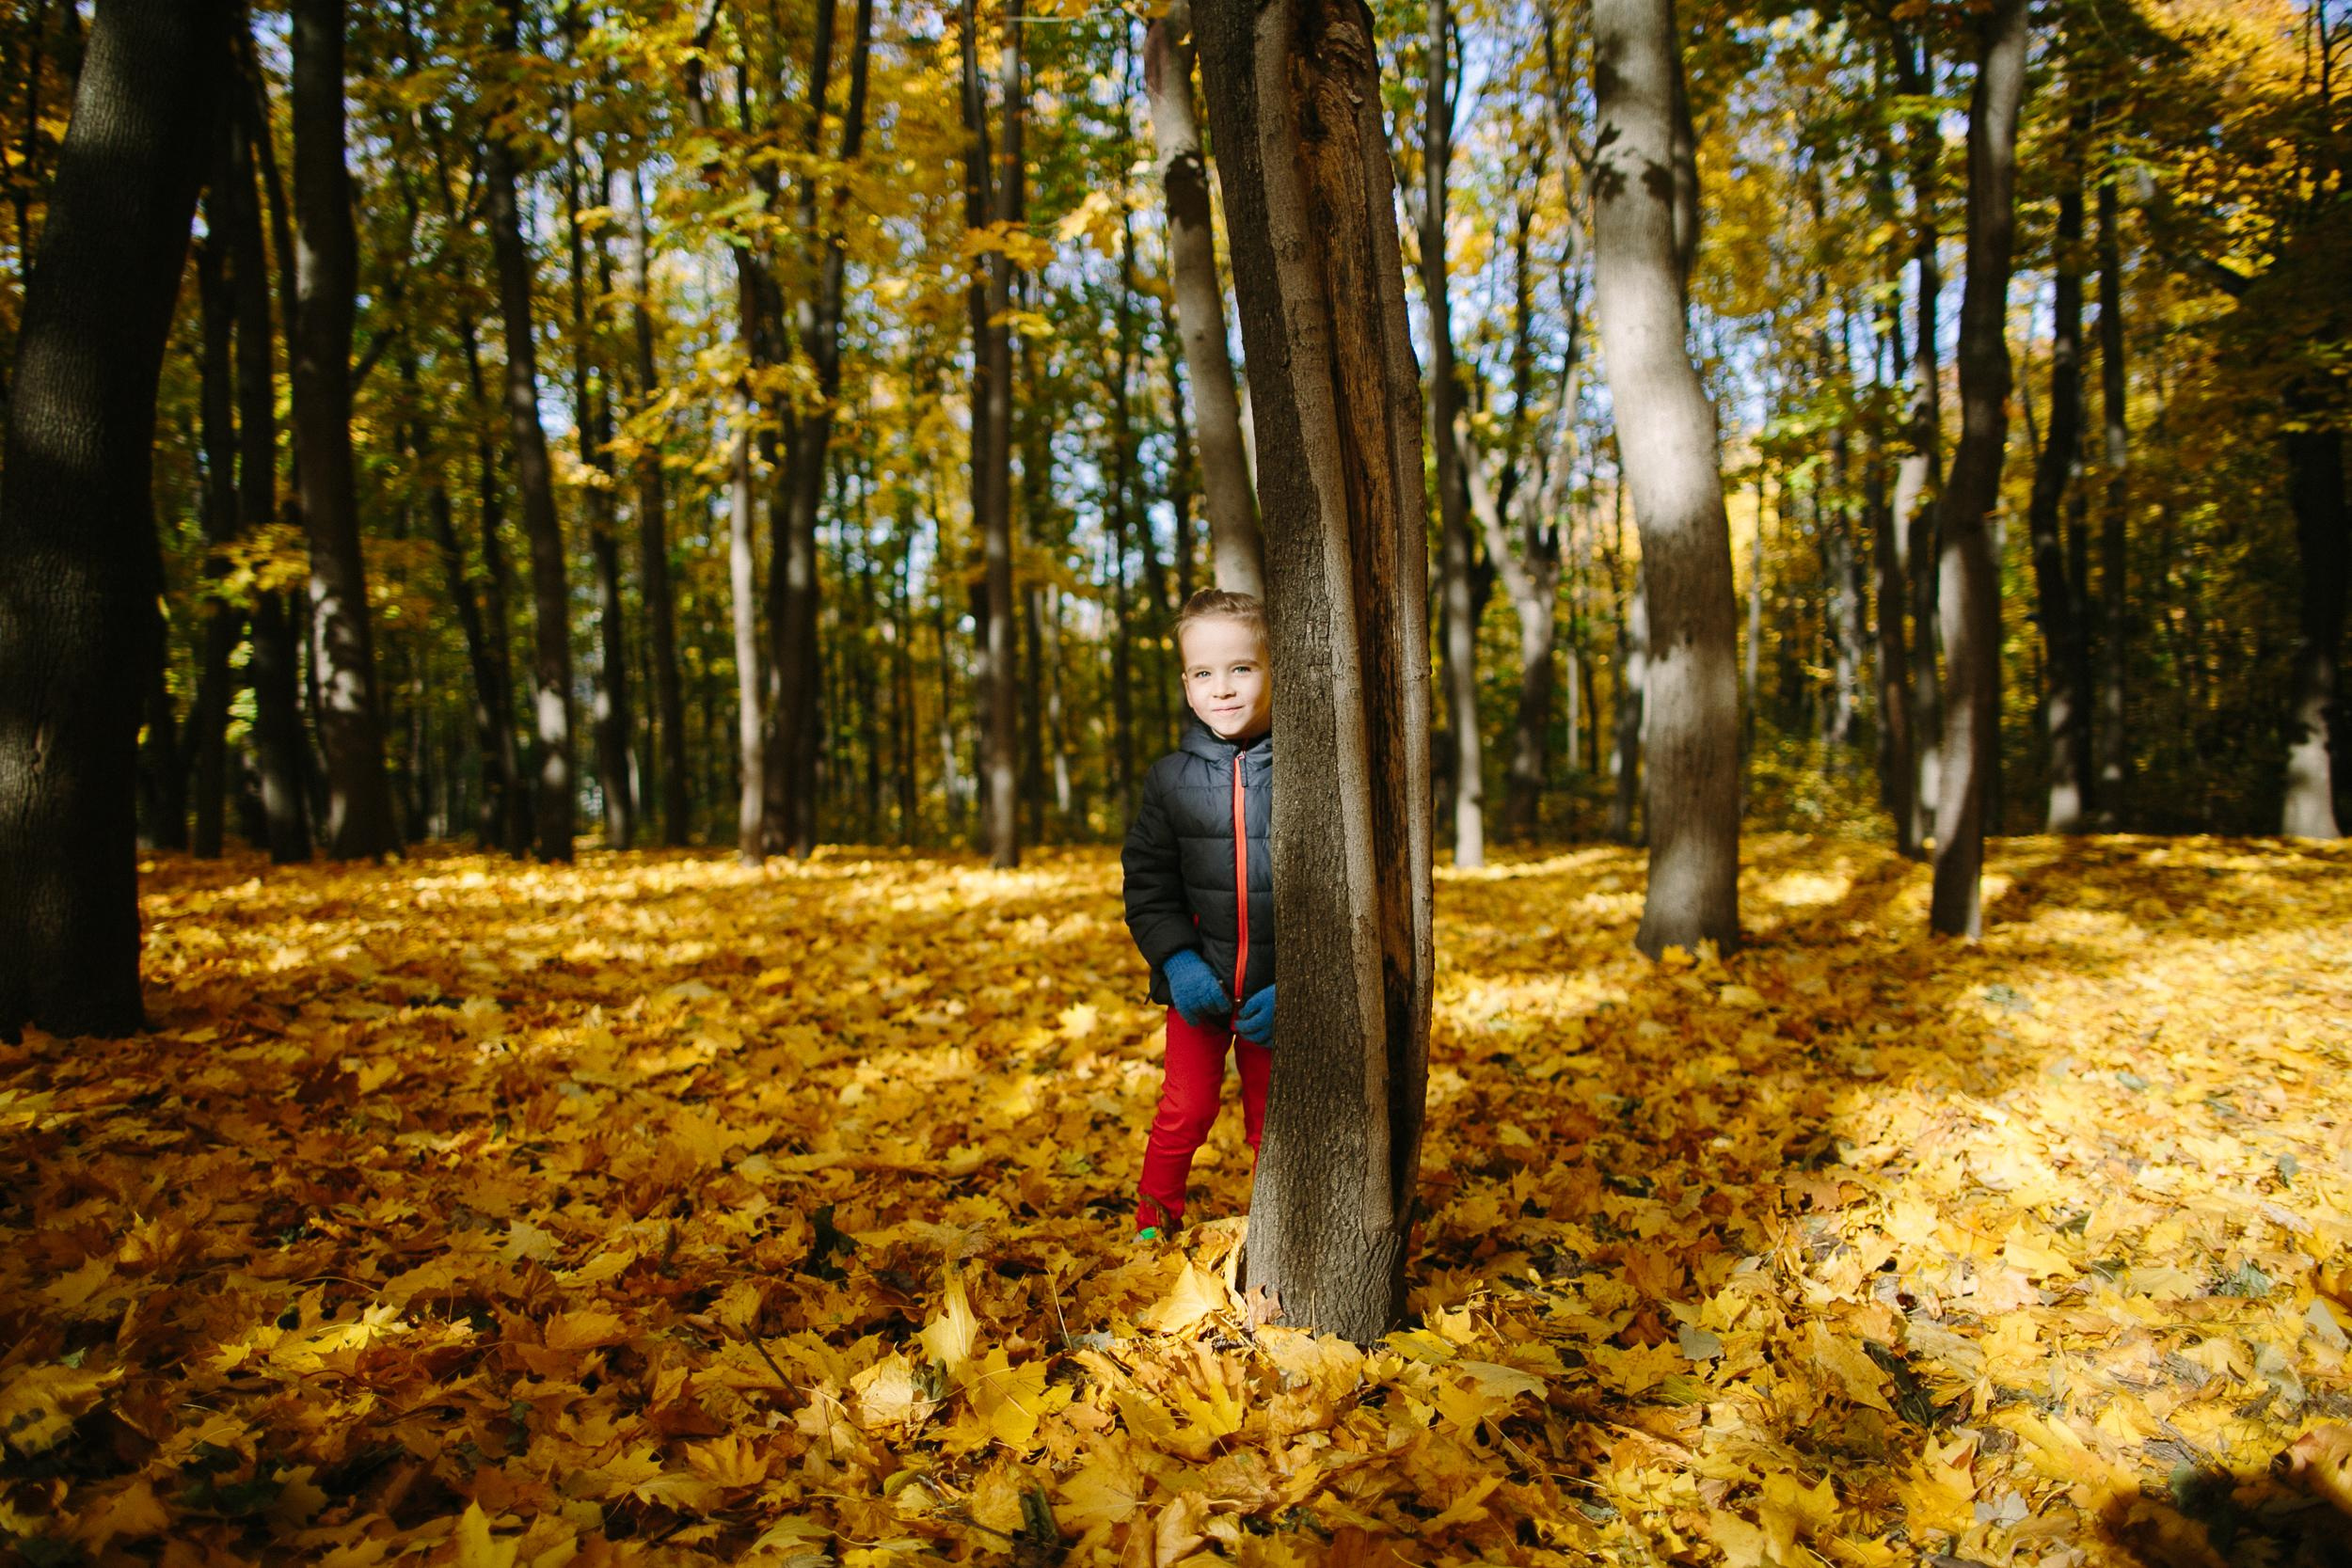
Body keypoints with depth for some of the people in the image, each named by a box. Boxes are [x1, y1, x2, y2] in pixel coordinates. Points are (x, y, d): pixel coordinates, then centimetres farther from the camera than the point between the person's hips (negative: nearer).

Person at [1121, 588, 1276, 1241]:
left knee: (1273, 1123, 12)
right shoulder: (1171, 778, -2)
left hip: (1277, 992, -1)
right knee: (1184, 1112, 6)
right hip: (1199, 988, 1)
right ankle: (1152, 1224, 28)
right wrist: (1178, 961, -11)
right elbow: (1147, 881, 3)